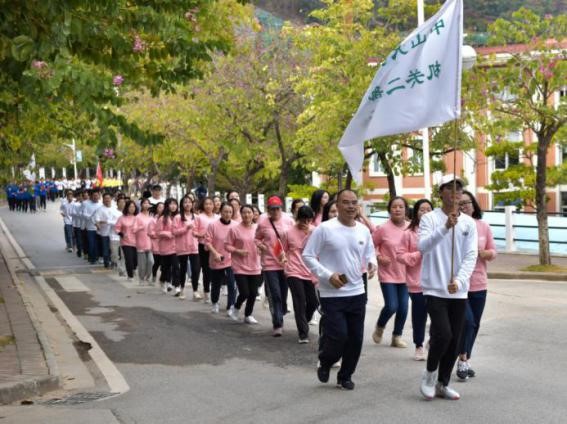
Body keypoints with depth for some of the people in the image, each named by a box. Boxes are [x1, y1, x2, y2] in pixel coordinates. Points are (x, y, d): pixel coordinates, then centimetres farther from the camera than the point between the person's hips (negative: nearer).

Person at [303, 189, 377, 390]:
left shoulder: (363, 230, 5)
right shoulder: (324, 228, -11)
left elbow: (370, 253, 20)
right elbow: (307, 256, -8)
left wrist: (372, 263, -4)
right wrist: (328, 275, -18)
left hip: (357, 293, 5)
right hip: (332, 294, -5)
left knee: (356, 338, 8)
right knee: (338, 336, -10)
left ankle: (345, 376, 27)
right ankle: (324, 363, 22)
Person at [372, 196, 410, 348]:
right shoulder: (383, 228, -11)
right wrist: (379, 257, -15)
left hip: (404, 274, 4)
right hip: (388, 274, -4)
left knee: (403, 307, 5)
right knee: (391, 306, -8)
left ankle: (397, 336, 23)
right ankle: (379, 327, 23)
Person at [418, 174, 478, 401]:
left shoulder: (469, 223, 4)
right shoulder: (429, 218, -6)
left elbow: (471, 256, -1)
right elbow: (423, 246, -22)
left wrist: (459, 281, -17)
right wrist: (445, 227, -36)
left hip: (459, 291, 4)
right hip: (435, 289, -4)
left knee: (455, 340, 8)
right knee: (443, 334, -15)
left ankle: (442, 383, 24)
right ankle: (429, 373, 11)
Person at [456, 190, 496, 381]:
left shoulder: (484, 226, 4)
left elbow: (493, 253, 9)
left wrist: (482, 253, -11)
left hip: (479, 284, 5)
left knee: (474, 324, 12)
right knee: (467, 321, -13)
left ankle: (466, 360, 27)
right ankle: (462, 360, 6)